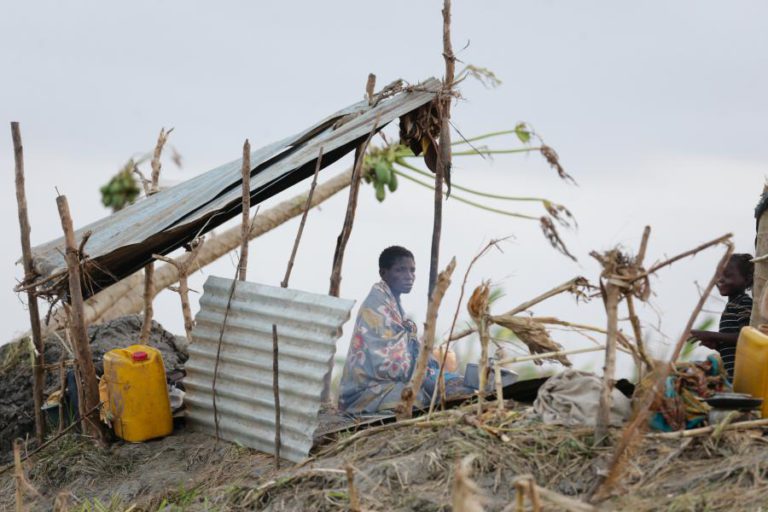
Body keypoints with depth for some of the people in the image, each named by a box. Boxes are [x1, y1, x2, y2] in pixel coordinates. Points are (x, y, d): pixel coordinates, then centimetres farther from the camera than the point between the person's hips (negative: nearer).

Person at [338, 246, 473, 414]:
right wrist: (432, 375, -16)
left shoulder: (394, 304, 15)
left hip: (386, 383, 10)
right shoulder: (376, 305, -14)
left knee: (456, 382, 1)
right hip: (369, 392, -10)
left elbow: (414, 351, 14)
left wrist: (436, 370, -2)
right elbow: (387, 363, -21)